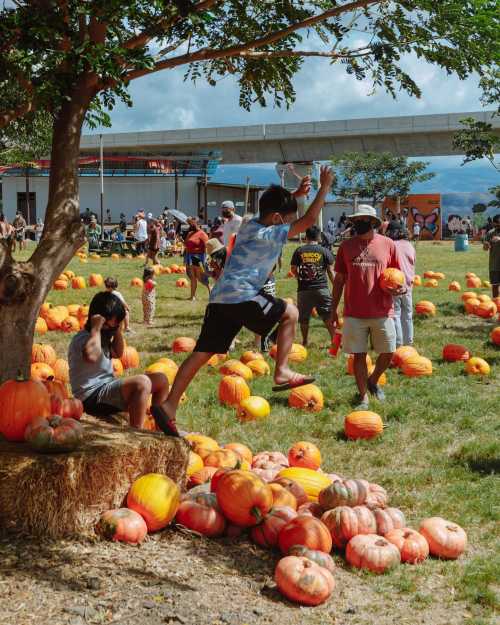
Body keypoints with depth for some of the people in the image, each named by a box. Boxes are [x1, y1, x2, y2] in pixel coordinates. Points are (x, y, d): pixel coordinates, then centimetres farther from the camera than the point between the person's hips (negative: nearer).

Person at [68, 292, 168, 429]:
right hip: (92, 398, -11)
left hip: (107, 389, 11)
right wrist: (96, 328, -25)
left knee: (161, 380, 8)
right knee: (142, 382, -33)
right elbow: (91, 356, -38)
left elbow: (118, 353, 28)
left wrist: (117, 328, 14)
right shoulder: (82, 338, -16)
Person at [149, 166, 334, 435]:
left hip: (220, 298, 8)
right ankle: (281, 372, 6)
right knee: (290, 313, 10)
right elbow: (309, 220, -9)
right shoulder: (271, 235, -6)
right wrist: (324, 187, 0)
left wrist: (296, 194, 29)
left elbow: (275, 204, 39)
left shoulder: (251, 224, 17)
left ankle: (169, 405, 2)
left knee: (202, 353, 6)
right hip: (242, 296, -8)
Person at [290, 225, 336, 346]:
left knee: (304, 318, 12)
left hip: (303, 289, 1)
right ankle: (334, 339, -2)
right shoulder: (325, 251, 0)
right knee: (328, 317, 4)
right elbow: (330, 271, 0)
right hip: (321, 288, -1)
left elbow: (293, 270, 4)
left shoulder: (299, 251, 3)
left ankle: (304, 342, 20)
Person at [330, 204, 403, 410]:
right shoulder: (346, 246, 5)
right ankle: (363, 397, 17)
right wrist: (333, 309, 7)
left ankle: (373, 381, 32)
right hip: (354, 313, 0)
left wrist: (399, 287, -12)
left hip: (382, 312, 0)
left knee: (388, 354, 4)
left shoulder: (388, 244, 2)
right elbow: (339, 279, 10)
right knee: (359, 355, 4)